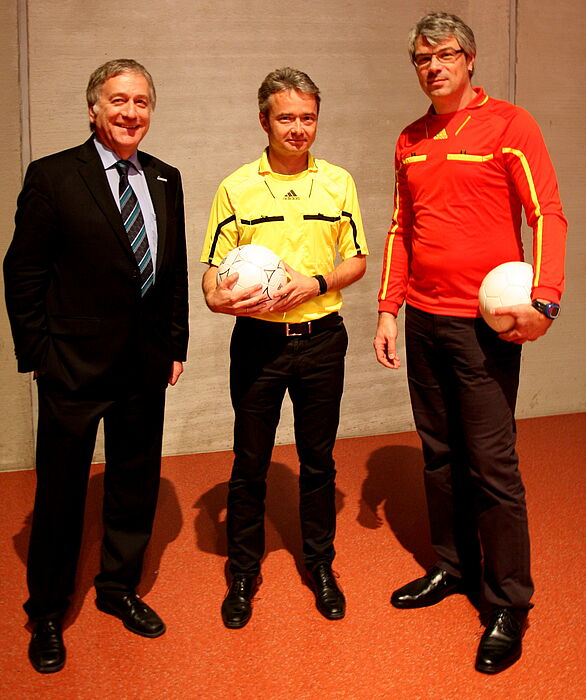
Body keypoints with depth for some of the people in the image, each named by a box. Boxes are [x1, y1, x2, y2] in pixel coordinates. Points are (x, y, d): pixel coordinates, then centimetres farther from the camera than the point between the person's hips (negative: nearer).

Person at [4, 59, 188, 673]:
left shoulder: (165, 179, 9)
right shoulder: (52, 177, -6)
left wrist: (176, 343, 9)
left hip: (146, 367, 5)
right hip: (74, 366, -4)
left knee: (135, 483, 16)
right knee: (60, 490, 8)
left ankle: (119, 588, 37)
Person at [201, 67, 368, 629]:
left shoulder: (338, 182, 5)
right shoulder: (236, 188, 0)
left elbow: (357, 259, 8)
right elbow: (213, 269, 1)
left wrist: (316, 282, -11)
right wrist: (218, 298, -22)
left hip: (321, 338, 1)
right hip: (257, 339, -1)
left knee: (318, 460, 12)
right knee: (250, 464, 7)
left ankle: (320, 566, 29)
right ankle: (243, 574, 24)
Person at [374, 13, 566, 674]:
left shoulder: (507, 123, -4)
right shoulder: (410, 142, 13)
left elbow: (547, 214, -10)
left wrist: (545, 298, -23)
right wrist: (388, 309, 10)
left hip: (484, 322, -6)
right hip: (423, 321, 6)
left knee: (492, 465, -3)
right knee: (440, 454, 13)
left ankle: (508, 608, 9)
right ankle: (452, 568, 29)